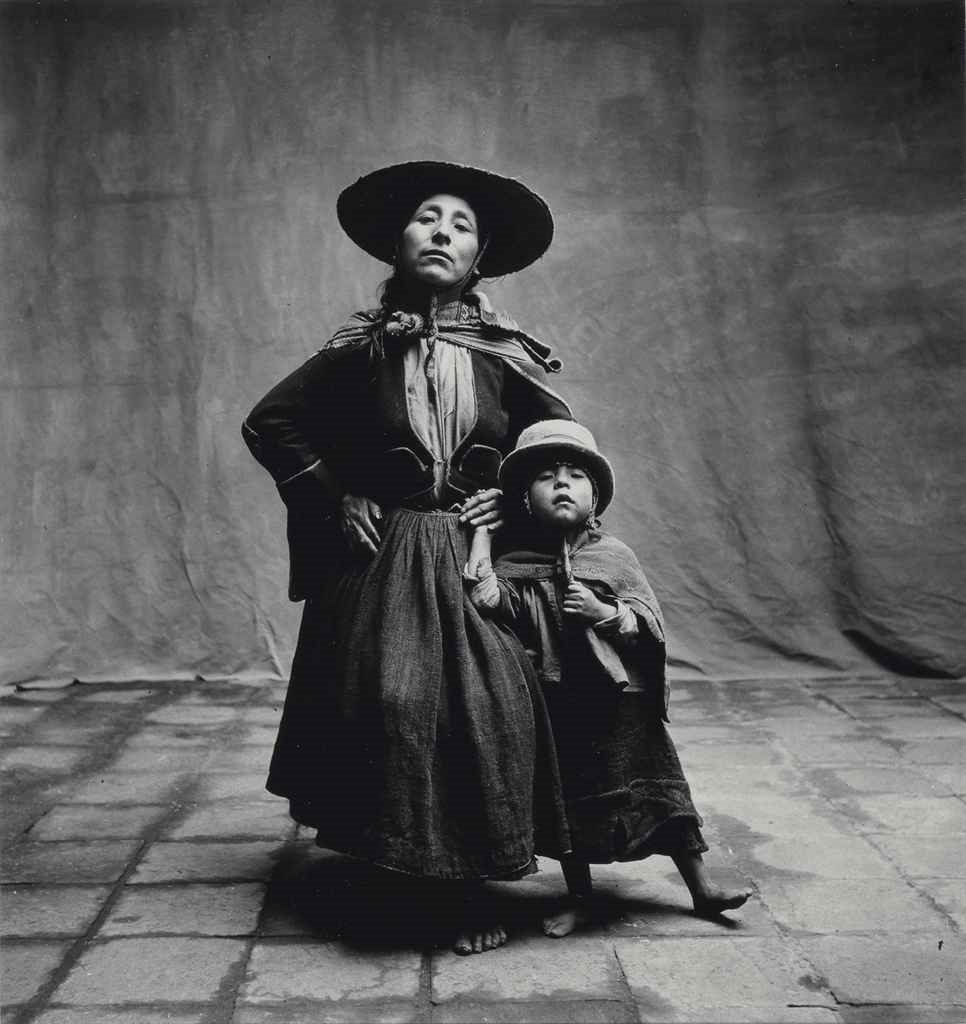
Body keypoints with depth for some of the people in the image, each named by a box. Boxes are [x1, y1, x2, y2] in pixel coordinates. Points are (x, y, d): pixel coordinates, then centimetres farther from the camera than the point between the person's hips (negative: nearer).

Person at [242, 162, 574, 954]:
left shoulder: (504, 354, 1)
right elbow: (270, 423, 5)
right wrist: (333, 500, 0)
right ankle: (398, 871, 18)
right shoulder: (363, 351, -1)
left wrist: (513, 498, 1)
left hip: (477, 561, 1)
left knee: (483, 710, -7)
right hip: (381, 561, 0)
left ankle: (474, 889, 9)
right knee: (391, 706, -5)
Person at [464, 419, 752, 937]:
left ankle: (701, 887, 24)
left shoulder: (614, 555, -2)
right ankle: (579, 898, 31)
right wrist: (481, 531, -22)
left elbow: (650, 624, -4)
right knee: (568, 801, 12)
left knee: (655, 789, 7)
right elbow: (487, 600, -20)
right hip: (555, 705, 1)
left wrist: (604, 613, -20)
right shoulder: (517, 564, -1)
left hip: (620, 703, -1)